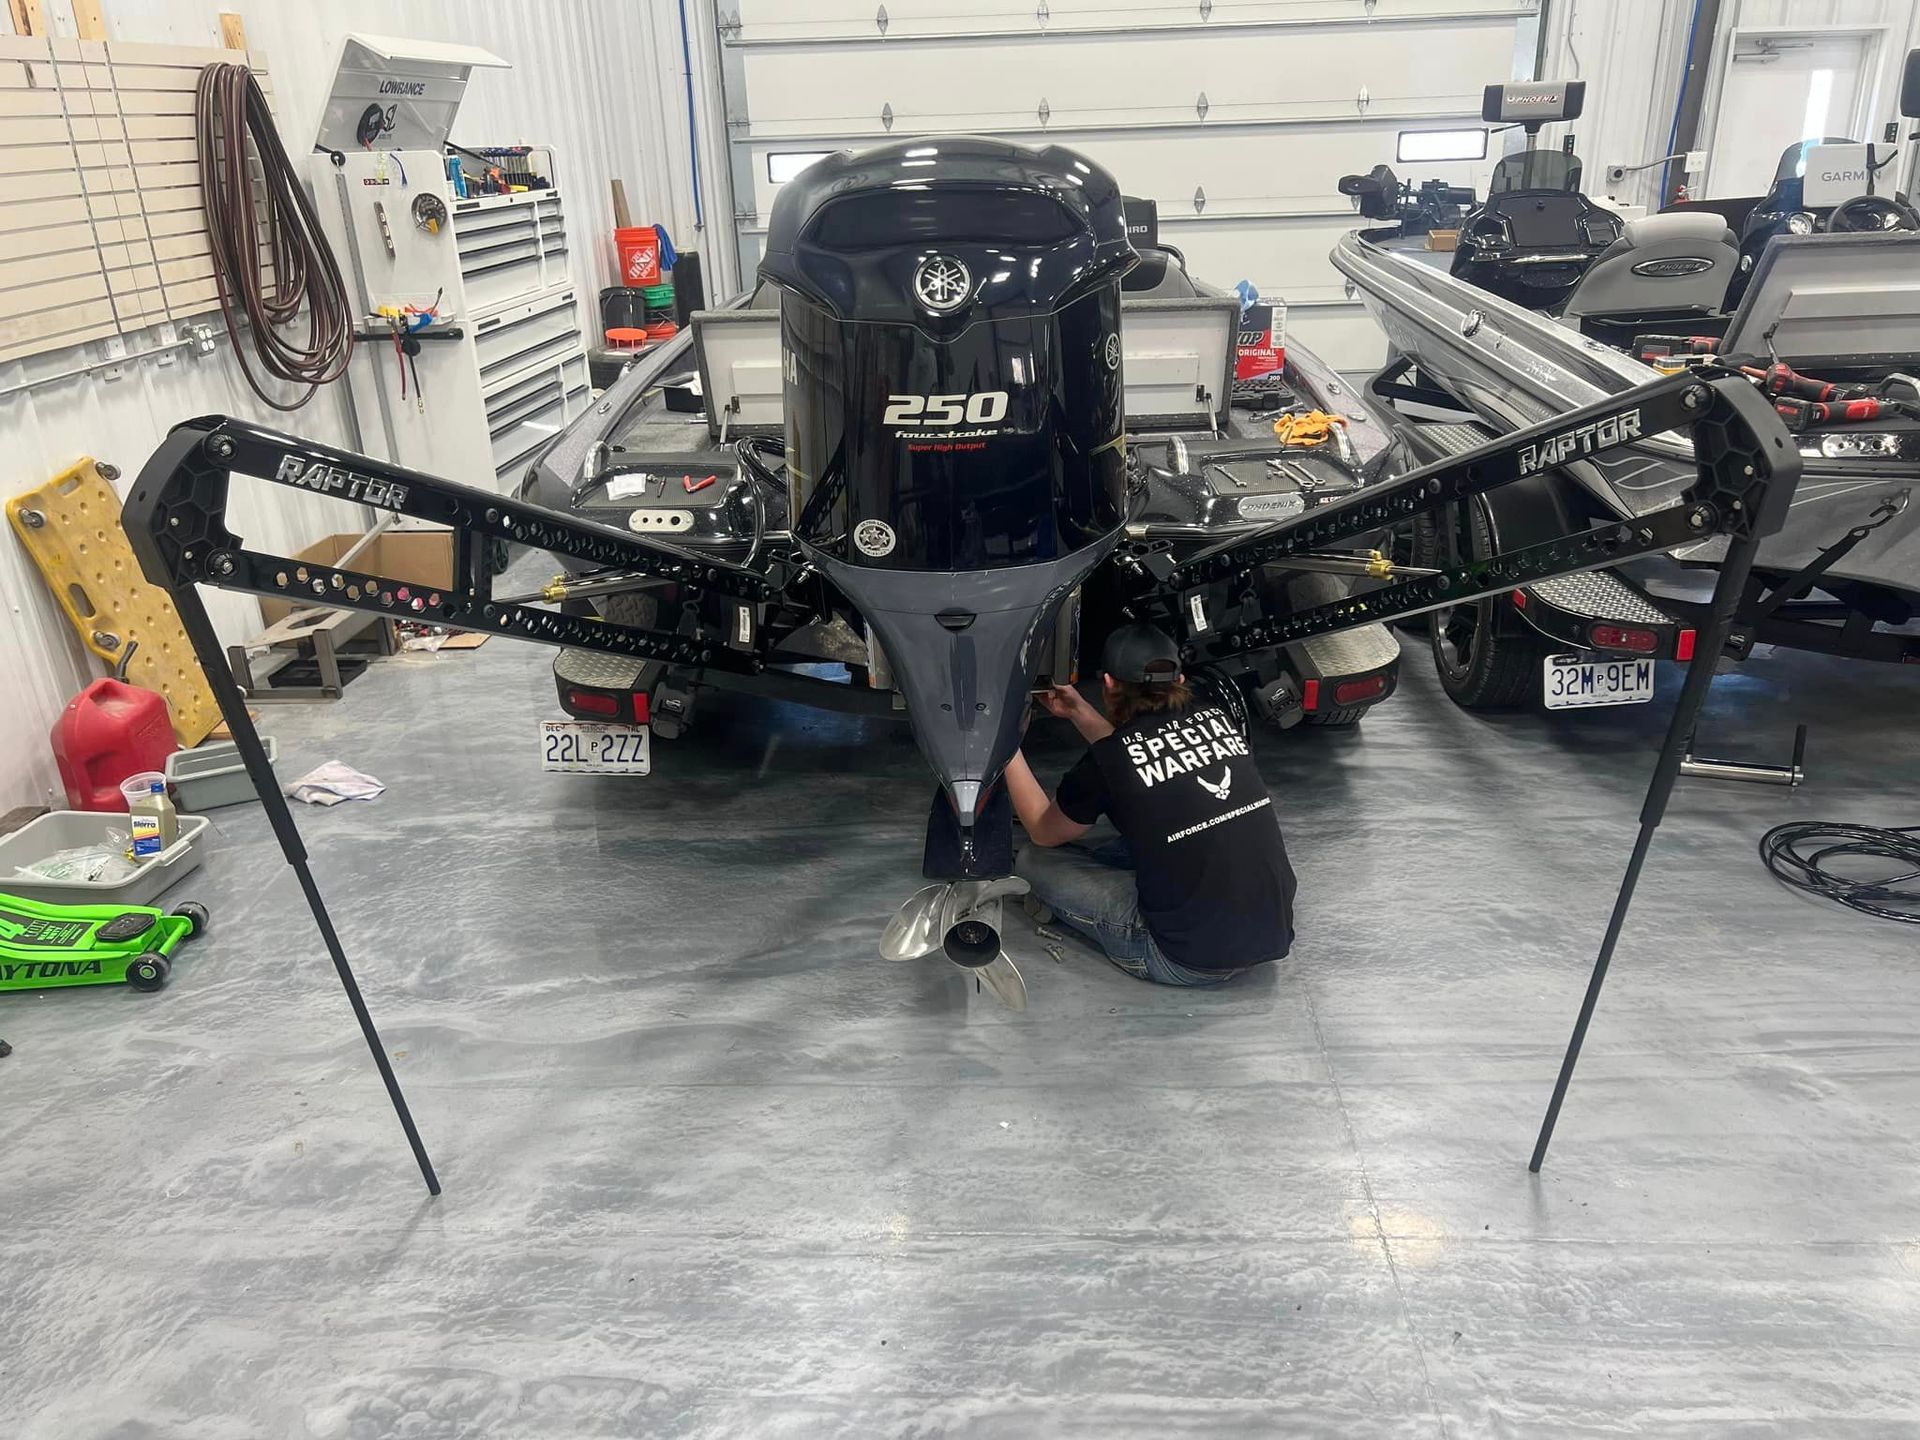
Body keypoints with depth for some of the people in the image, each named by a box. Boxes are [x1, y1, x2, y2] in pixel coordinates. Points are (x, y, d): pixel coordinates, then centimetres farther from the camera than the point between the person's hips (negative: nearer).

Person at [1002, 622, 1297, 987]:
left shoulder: (1106, 760, -11)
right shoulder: (1216, 720, 4)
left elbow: (1043, 832, 10)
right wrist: (1080, 713, 33)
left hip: (1194, 963, -6)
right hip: (1275, 938, 6)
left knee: (1034, 863, 4)